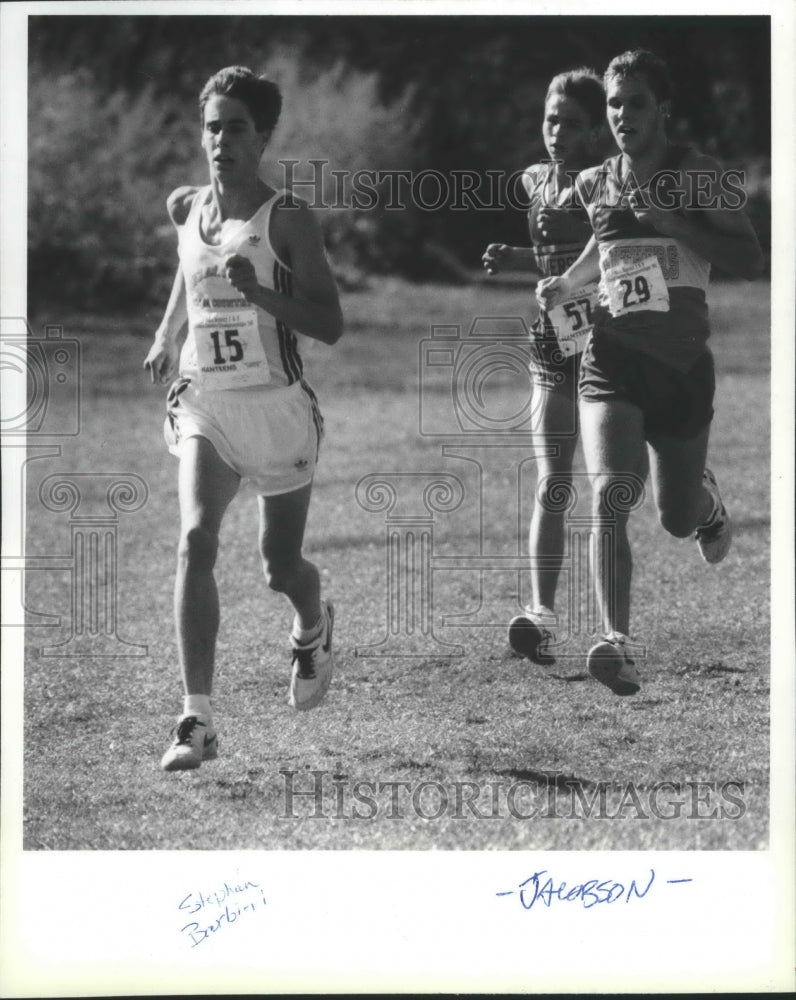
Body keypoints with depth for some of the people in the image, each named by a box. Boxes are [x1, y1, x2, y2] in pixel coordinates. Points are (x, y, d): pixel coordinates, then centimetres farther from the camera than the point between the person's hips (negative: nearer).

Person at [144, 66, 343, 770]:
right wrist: (167, 336, 24)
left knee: (280, 567, 9)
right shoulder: (186, 210, 7)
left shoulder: (288, 219, -8)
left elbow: (331, 327, -12)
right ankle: (198, 720, -22)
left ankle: (314, 630, 48)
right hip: (205, 406, 3)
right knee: (195, 542, -19)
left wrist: (259, 291, -24)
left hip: (277, 407, -3)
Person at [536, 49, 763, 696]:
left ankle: (706, 499, 52)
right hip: (612, 358, 1)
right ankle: (618, 646, -28)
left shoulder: (696, 176, -6)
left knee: (677, 521, 13)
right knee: (609, 496, -22)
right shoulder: (593, 186, 6)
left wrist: (670, 220, -22)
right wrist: (564, 285, 6)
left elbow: (749, 260, -13)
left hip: (683, 364, -1)